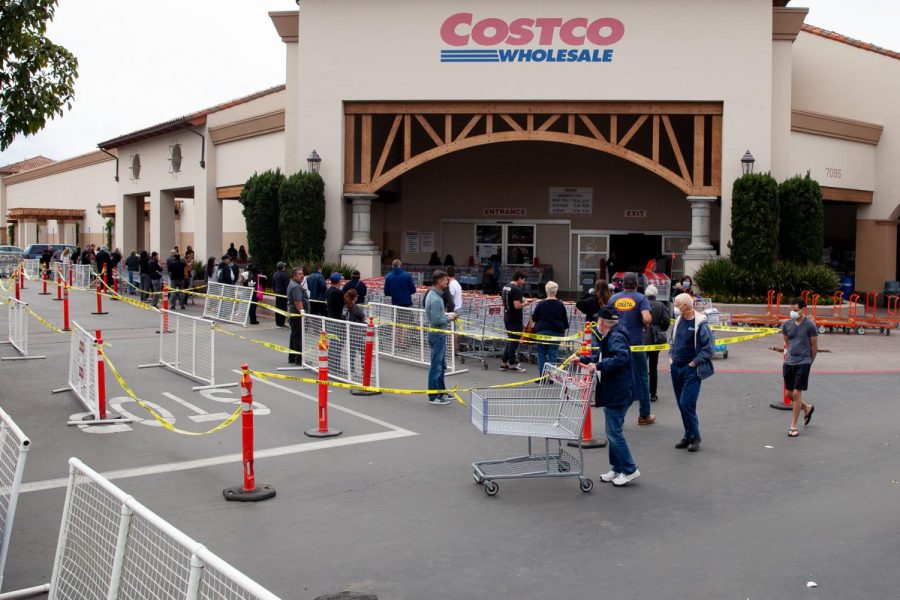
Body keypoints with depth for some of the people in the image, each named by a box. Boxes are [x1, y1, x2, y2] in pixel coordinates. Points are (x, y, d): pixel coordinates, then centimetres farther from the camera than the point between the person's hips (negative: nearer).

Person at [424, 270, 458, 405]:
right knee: (436, 366, -1)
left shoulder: (434, 295, 9)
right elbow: (436, 320, -25)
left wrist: (446, 314, 8)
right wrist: (448, 317, -11)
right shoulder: (435, 299, -22)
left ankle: (441, 391, 31)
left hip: (440, 334, 10)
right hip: (437, 334, -10)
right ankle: (433, 396, 7)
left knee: (441, 365, 19)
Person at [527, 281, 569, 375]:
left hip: (542, 332, -1)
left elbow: (534, 318, 6)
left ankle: (542, 376, 4)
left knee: (541, 353, 7)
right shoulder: (560, 305, -2)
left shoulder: (541, 304, -7)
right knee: (553, 354, 3)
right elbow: (565, 321, 5)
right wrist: (563, 332, 18)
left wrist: (531, 323, 28)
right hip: (556, 332, 2)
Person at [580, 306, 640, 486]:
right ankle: (617, 468, 24)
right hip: (613, 392, 11)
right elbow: (603, 358, 30)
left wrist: (599, 366, -33)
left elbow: (621, 358, -33)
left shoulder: (616, 337, -17)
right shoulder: (610, 337, 16)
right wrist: (583, 359, 29)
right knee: (612, 432, 15)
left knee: (614, 432, -7)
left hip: (618, 393, -11)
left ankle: (629, 470, 2)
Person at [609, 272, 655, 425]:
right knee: (641, 378, 9)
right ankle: (644, 415, 15)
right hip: (636, 342, -3)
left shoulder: (614, 298, 5)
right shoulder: (640, 298, -5)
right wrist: (644, 325, 2)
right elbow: (646, 318, -19)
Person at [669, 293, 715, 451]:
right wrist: (671, 357, 10)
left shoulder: (700, 324, -13)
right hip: (676, 368, 7)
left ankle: (694, 437, 3)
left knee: (686, 404, -11)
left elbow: (709, 347, -13)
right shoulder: (679, 321, 8)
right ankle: (688, 435, 22)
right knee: (682, 404, 11)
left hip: (691, 370, -7)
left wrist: (694, 363, -13)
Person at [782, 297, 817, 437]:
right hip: (789, 362, 5)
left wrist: (809, 362, 8)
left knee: (797, 393, -7)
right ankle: (807, 408, 41)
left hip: (803, 363, -5)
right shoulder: (787, 324, 4)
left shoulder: (810, 326, -10)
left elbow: (815, 347, -1)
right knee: (789, 393, 11)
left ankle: (793, 426, 2)